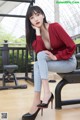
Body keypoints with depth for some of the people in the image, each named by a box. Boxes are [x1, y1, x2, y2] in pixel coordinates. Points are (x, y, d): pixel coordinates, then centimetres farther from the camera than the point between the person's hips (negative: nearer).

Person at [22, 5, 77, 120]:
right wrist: (37, 32, -17)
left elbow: (72, 46, -19)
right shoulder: (35, 32, 0)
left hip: (68, 61, -5)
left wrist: (56, 57, -21)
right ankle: (47, 93, -25)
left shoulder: (55, 27, -16)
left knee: (37, 65, -25)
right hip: (55, 62, 5)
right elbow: (38, 52, -16)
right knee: (37, 64, -24)